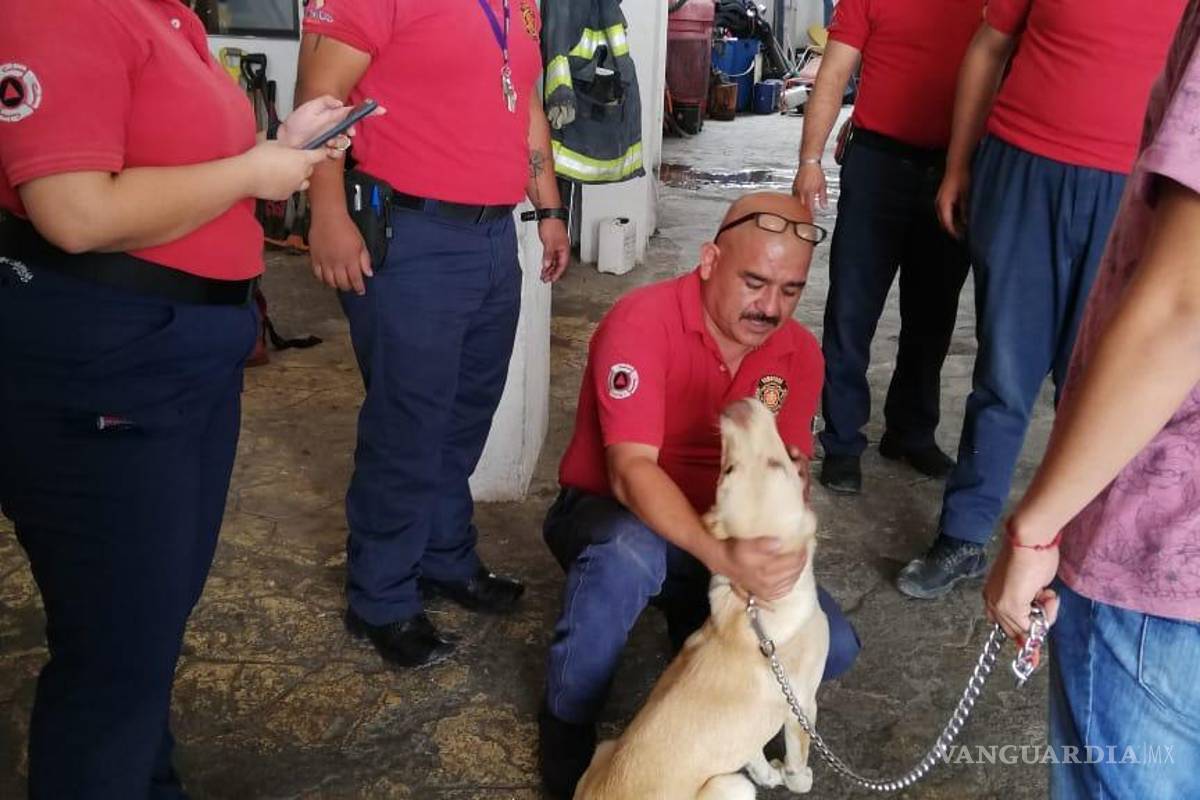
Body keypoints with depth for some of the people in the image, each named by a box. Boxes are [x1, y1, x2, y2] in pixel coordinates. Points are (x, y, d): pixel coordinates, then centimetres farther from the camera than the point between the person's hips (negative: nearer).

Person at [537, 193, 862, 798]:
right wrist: (721, 556, -47)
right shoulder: (643, 322, -24)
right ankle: (567, 719, -13)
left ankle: (697, 623, 17)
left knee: (831, 648, -13)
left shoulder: (799, 353, -5)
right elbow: (630, 471, -33)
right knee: (630, 553, -41)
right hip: (610, 515, -4)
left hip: (727, 537, 5)